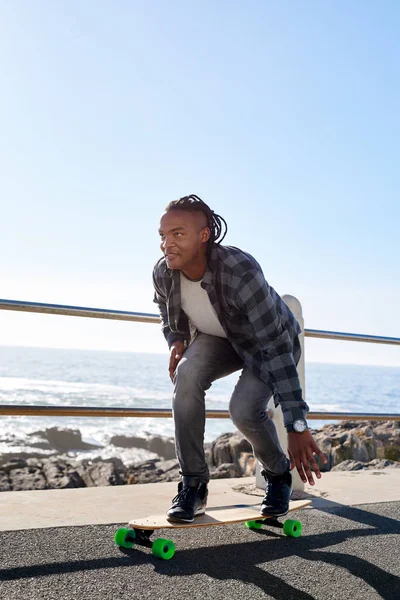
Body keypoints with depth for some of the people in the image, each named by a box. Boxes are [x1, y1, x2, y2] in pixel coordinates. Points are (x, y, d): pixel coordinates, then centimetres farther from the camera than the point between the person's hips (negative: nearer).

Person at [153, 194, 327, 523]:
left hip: (271, 340, -4)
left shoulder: (240, 270, -39)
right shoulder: (163, 273, -21)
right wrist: (176, 341, -17)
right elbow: (168, 315, 6)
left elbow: (276, 346, -41)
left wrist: (297, 426, -43)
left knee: (244, 409, -27)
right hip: (218, 339, 4)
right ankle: (194, 485, -13)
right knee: (186, 375, -27)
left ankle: (279, 475, 7)